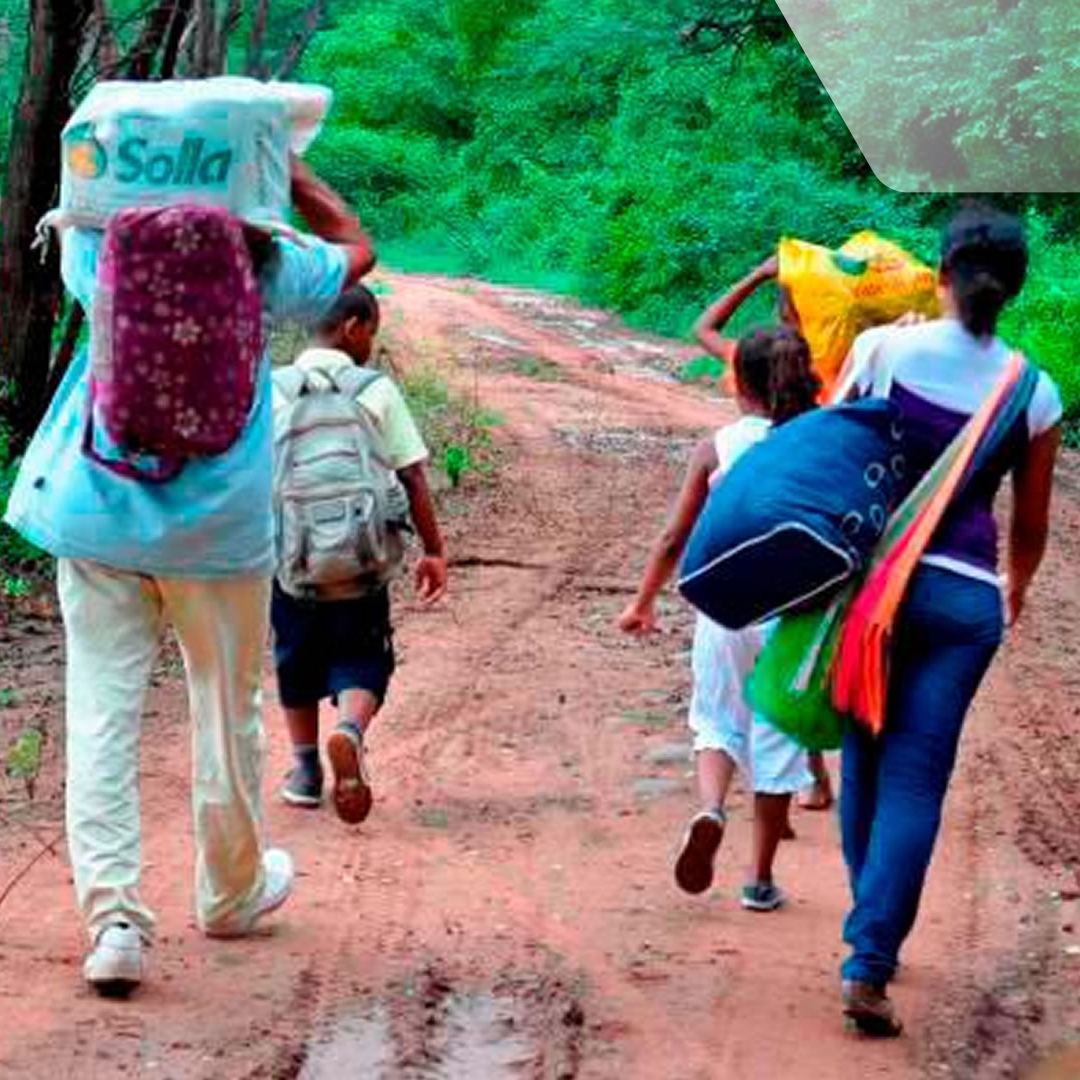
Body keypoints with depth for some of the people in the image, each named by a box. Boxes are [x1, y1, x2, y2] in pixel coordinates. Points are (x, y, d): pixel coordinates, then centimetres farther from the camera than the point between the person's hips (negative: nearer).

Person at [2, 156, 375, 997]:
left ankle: (113, 912, -10)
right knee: (227, 708, 15)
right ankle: (231, 892, 31)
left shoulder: (106, 252, -1)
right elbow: (356, 248, 15)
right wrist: (285, 168, 14)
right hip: (218, 523, -1)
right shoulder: (270, 266, -5)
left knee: (102, 709, 1)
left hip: (96, 510, 1)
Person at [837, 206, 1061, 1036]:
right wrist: (1015, 590, 28)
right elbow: (1031, 528, 10)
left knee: (865, 762, 17)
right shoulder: (1036, 395, 1)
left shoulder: (883, 348, -3)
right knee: (915, 780, 0)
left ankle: (873, 937, 27)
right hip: (964, 594, -1)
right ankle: (868, 965, -8)